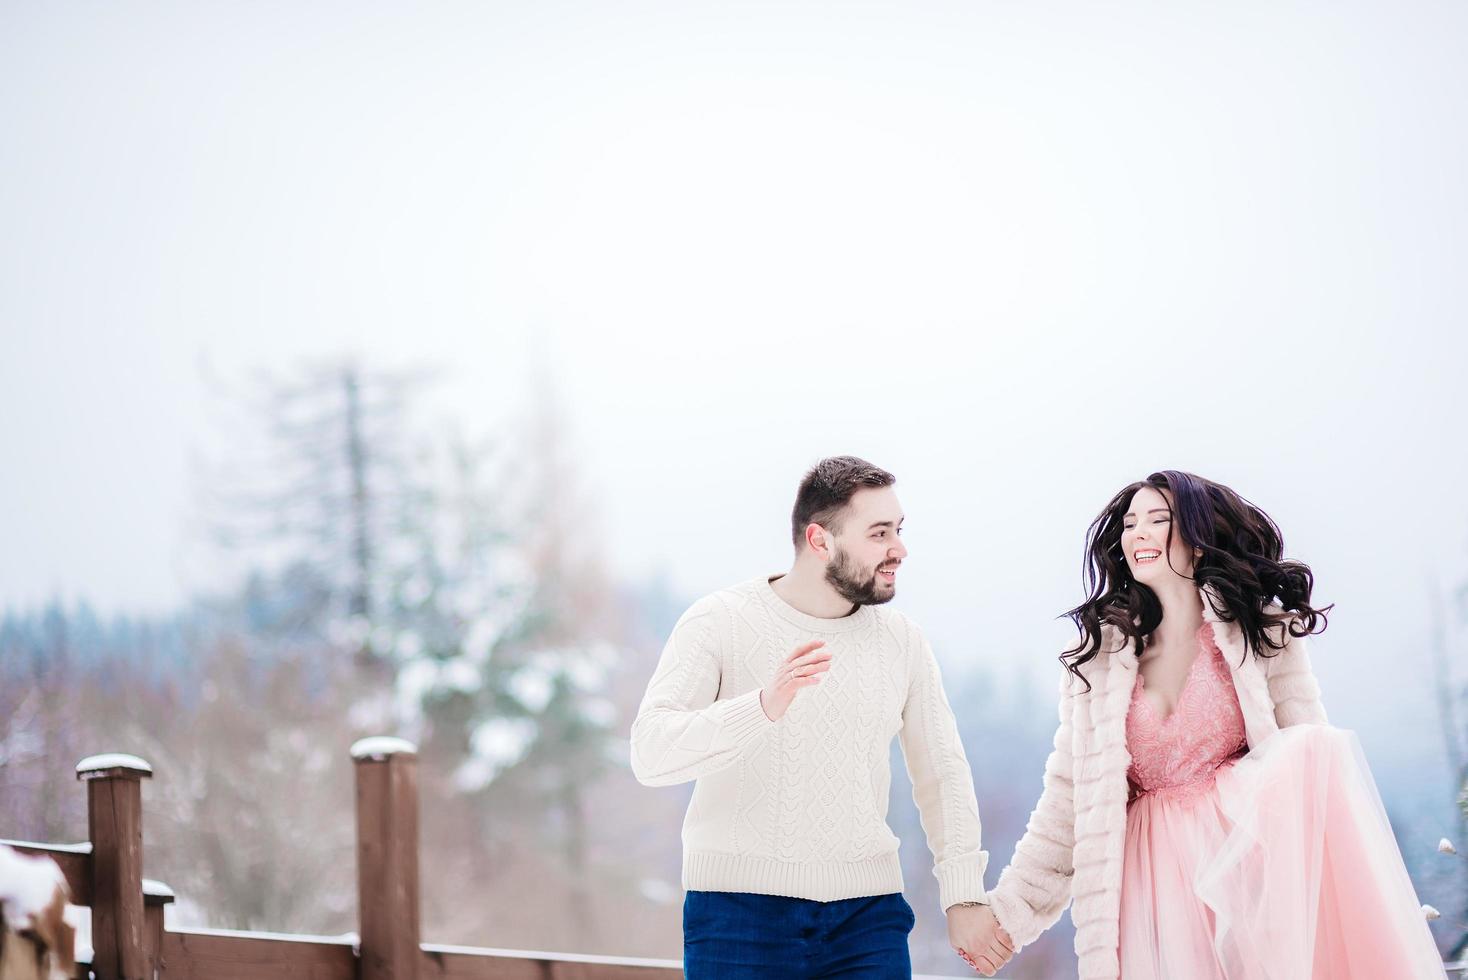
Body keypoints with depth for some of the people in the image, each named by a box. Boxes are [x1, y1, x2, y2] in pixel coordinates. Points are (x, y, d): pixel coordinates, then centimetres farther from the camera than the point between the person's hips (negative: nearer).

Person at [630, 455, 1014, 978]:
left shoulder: (902, 640, 7)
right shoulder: (720, 622, -5)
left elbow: (942, 773, 14)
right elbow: (651, 753, -17)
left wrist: (964, 896, 5)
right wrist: (763, 706, -32)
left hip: (867, 914, 3)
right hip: (739, 909, -3)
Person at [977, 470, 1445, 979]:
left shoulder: (1261, 629, 5)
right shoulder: (1099, 654, 8)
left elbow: (1307, 754, -1)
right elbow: (1069, 799, 8)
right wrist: (1009, 908, 1)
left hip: (1254, 852, 0)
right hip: (1156, 876, 0)